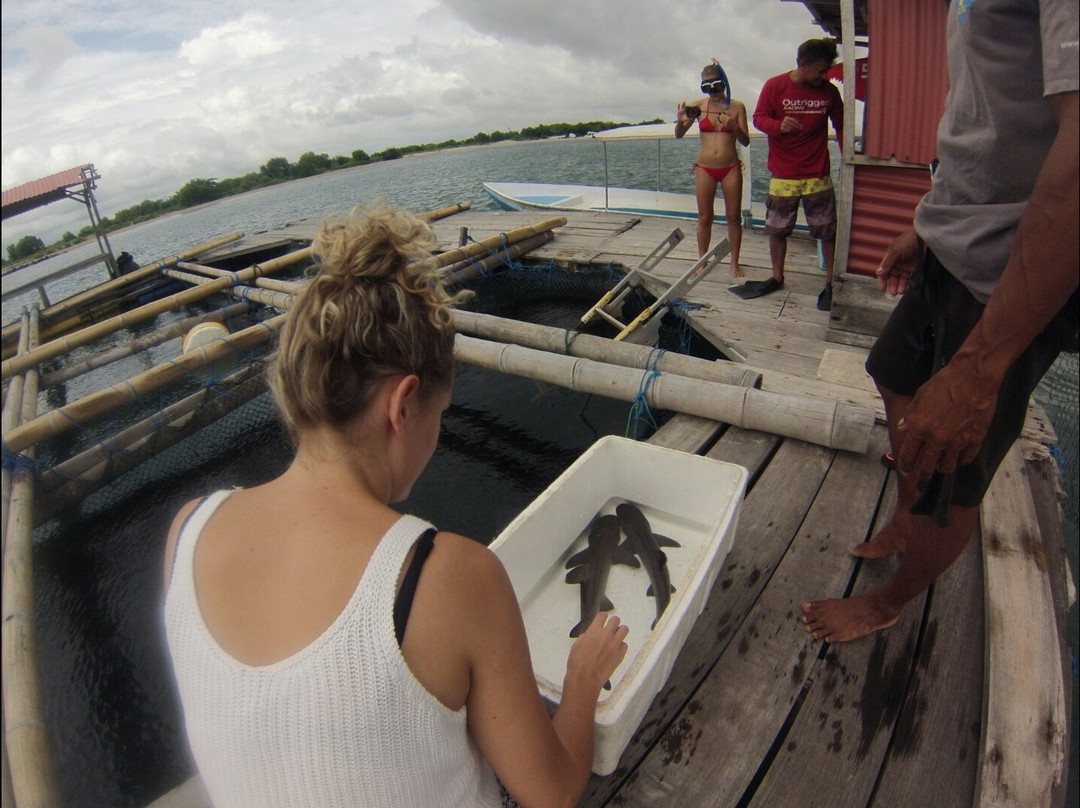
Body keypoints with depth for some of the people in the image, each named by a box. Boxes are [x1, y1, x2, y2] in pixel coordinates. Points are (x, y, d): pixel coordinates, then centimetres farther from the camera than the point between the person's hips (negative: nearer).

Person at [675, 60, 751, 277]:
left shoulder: (737, 107, 0)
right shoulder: (699, 106, 0)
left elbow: (745, 141, 0)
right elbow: (679, 135, 2)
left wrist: (734, 126, -19)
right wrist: (680, 121, -19)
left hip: (731, 168, 0)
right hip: (705, 168, 0)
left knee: (734, 217, 3)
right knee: (704, 218, 5)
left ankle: (734, 263, 13)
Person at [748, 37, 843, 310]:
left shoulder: (829, 91, 3)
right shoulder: (775, 86, -3)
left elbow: (840, 126, 12)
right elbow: (759, 118, -1)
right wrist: (779, 126, -22)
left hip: (818, 177, 1)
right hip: (783, 175, -1)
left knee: (828, 231, 0)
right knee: (776, 229, 7)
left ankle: (831, 283, 12)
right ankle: (777, 277, 25)